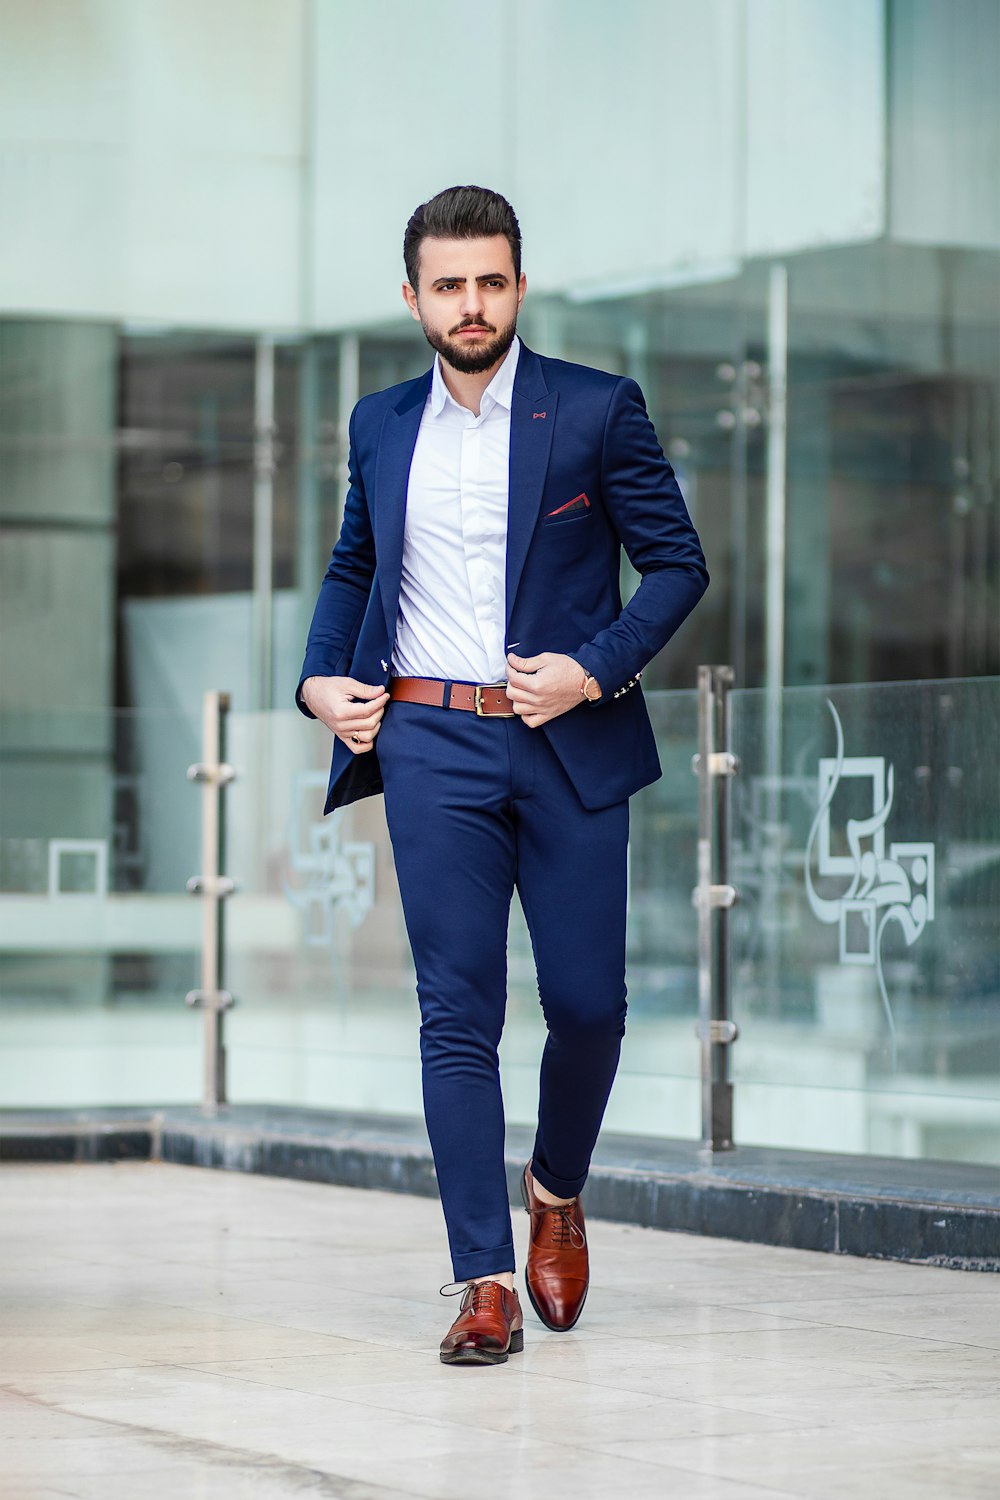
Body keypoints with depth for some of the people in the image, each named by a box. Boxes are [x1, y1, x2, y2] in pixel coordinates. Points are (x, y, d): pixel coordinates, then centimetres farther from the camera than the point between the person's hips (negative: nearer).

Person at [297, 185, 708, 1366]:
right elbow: (352, 566, 26)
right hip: (431, 745, 2)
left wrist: (596, 670, -11)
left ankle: (557, 1191, 31)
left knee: (588, 1004, 1)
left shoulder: (597, 411, 0)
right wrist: (320, 678, 11)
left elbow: (677, 562, 2)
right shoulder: (380, 426, 12)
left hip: (571, 744, -1)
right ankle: (486, 1284, -5)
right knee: (457, 1013, -5)